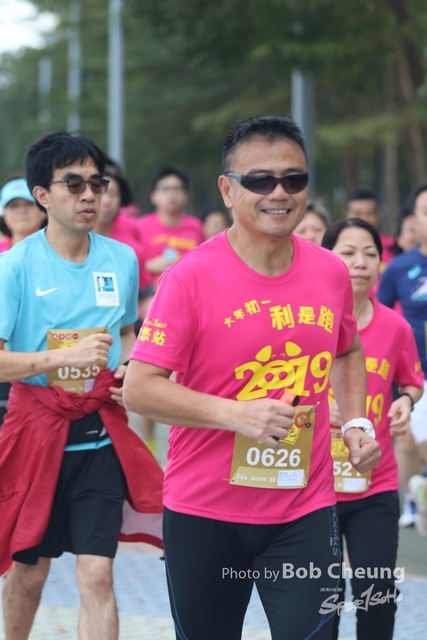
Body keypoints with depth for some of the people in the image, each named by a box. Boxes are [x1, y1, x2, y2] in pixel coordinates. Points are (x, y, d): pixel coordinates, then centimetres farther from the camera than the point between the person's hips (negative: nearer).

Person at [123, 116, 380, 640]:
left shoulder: (331, 272, 3)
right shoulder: (190, 277, -12)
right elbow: (138, 389, -15)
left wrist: (356, 423, 9)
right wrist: (236, 414, -26)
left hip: (306, 512, 2)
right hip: (204, 513, -2)